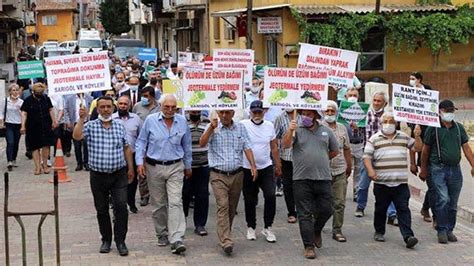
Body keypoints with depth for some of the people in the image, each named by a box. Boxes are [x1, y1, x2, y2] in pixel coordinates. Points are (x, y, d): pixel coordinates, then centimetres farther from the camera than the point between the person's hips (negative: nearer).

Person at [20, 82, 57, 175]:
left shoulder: (46, 99, 7)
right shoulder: (28, 101, -3)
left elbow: (50, 110, 15)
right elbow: (24, 113, -7)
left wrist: (54, 121, 10)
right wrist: (23, 126, -15)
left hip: (46, 126, 2)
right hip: (33, 127, -2)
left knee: (46, 145, -3)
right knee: (35, 147, 2)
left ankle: (45, 165, 11)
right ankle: (38, 167, 6)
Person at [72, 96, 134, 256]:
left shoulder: (120, 127, 6)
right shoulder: (90, 126, -1)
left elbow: (126, 149, 12)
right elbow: (77, 136, -19)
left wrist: (130, 168, 11)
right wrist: (81, 119, -25)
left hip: (119, 174, 0)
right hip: (98, 176, 0)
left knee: (121, 207, -9)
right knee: (102, 210, 10)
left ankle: (120, 241, 0)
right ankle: (106, 240, 24)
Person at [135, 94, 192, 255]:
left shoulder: (182, 122, 2)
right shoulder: (151, 120, -2)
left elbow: (187, 146, 13)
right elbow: (141, 142, 3)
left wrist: (188, 166, 17)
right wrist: (140, 162, -7)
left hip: (175, 168, 0)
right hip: (154, 167, 0)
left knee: (175, 203, -11)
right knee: (158, 204, 10)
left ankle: (176, 240, -14)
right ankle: (162, 235, 26)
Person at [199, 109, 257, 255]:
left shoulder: (241, 128, 9)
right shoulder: (213, 128, 1)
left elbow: (247, 147, 4)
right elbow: (202, 143, -13)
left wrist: (253, 165, -9)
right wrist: (211, 128, -25)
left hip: (237, 175, 4)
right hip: (218, 176, -3)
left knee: (232, 208, 10)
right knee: (223, 206, -15)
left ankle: (224, 235, 27)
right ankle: (226, 241, -20)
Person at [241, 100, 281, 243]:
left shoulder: (269, 126, 5)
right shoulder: (243, 125, -6)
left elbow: (274, 147, 13)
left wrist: (278, 166, 14)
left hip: (266, 168, 2)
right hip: (247, 169, -2)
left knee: (270, 196, -10)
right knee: (250, 200, 8)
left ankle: (267, 227, 4)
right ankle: (251, 227, 25)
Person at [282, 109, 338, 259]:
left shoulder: (326, 131, 11)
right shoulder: (297, 130, 2)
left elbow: (335, 151, 22)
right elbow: (285, 145, -14)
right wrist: (290, 131, -30)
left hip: (323, 178, 2)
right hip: (301, 179, -2)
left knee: (326, 210, 3)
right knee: (305, 214, 0)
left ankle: (316, 231, 33)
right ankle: (309, 246, 7)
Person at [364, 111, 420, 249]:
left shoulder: (404, 137, 12)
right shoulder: (374, 139, 4)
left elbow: (415, 147, 29)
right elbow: (367, 156, -3)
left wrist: (413, 164, 26)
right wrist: (370, 170, -19)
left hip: (401, 182, 1)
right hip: (381, 182, -1)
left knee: (403, 209, -6)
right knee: (381, 209, 9)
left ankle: (408, 236, -13)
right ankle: (379, 232, 26)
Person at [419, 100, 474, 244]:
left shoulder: (459, 127, 11)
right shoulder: (433, 128, -2)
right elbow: (425, 150, 3)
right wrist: (424, 169, 5)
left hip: (455, 169, 4)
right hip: (438, 168, -4)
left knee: (453, 203, 9)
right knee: (443, 200, -13)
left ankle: (449, 230, 19)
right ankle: (441, 231, -4)